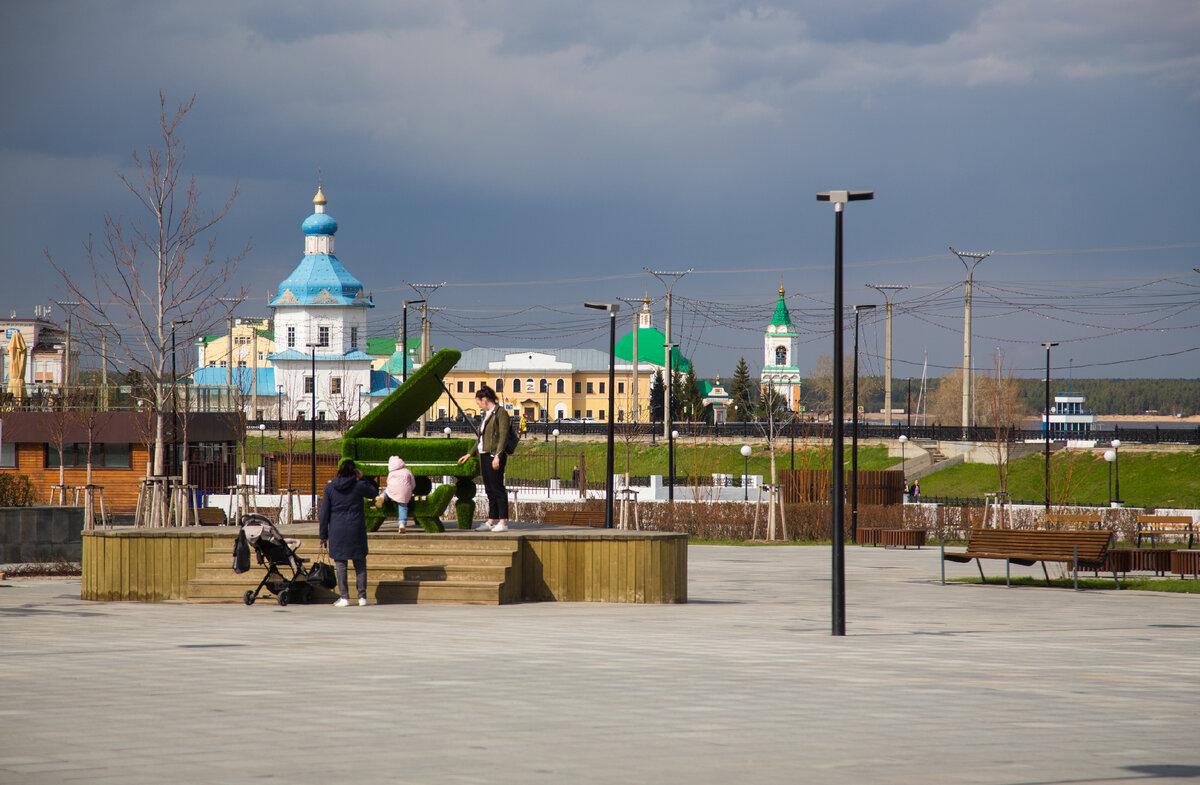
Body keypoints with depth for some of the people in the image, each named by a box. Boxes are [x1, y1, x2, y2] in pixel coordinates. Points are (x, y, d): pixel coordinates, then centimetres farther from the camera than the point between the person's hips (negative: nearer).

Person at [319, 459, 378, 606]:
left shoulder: (330, 487, -1)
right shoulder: (359, 486, -5)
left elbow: (324, 512, 1)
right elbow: (374, 492, 16)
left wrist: (323, 534, 6)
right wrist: (361, 479, 14)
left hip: (337, 531, 0)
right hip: (356, 530, 0)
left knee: (340, 564, 4)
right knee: (360, 564, 9)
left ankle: (344, 597, 0)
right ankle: (362, 596, 8)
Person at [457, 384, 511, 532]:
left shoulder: (501, 413, -7)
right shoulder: (487, 415, 20)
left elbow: (503, 436, -14)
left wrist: (497, 456, -21)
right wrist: (470, 454, 31)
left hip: (494, 457, -9)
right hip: (484, 456, 9)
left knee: (497, 489, -9)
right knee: (489, 490, 9)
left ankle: (503, 522, -9)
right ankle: (491, 521, 12)